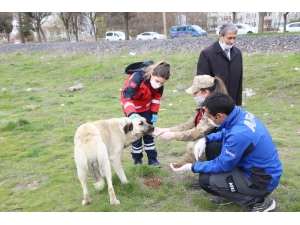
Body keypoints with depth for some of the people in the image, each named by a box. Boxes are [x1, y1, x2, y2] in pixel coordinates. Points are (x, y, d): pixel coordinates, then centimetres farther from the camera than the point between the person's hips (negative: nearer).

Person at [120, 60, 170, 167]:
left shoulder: (158, 80, -21)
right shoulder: (137, 77, -39)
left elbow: (157, 95, -3)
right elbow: (126, 96, -45)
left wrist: (154, 111, -7)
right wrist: (131, 113, -59)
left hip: (146, 107, 4)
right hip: (132, 107, -4)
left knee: (148, 132, 8)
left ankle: (152, 158, 19)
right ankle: (137, 160, 17)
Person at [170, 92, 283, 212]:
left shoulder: (239, 134, -33)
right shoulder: (240, 113, -7)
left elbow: (222, 165, -19)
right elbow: (226, 132, 15)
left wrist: (192, 167, -9)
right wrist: (205, 139, -2)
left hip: (263, 180, -9)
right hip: (259, 166, 9)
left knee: (205, 180, -13)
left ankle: (260, 201, -1)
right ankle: (231, 192, 18)